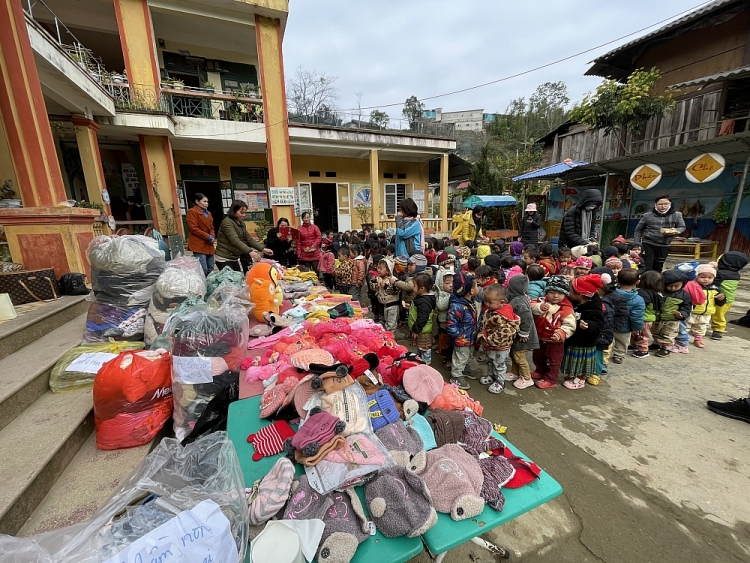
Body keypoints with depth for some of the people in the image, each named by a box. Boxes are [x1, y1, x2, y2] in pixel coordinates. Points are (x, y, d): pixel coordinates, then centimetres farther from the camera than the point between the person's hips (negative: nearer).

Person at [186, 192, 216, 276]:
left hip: (209, 245, 8)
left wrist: (212, 236, 2)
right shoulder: (192, 212, -4)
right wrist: (208, 237, -14)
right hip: (199, 245, -8)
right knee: (203, 271, -14)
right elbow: (193, 228, -13)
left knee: (211, 270, 9)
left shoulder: (208, 213, 21)